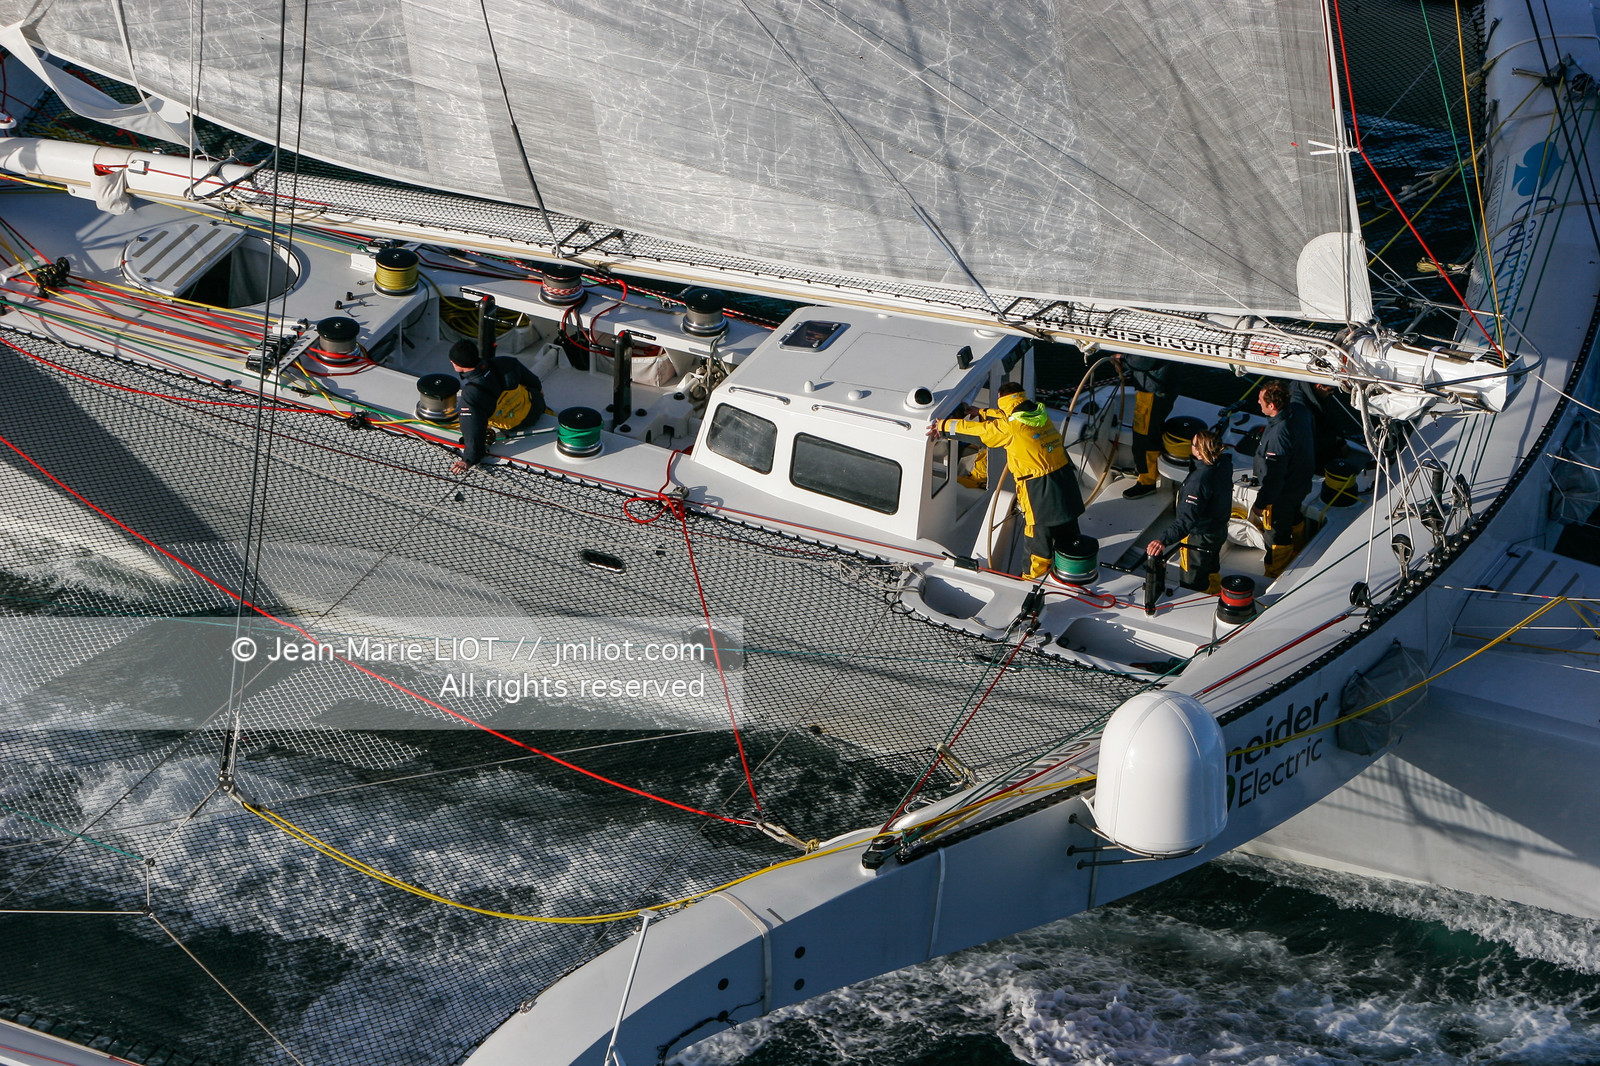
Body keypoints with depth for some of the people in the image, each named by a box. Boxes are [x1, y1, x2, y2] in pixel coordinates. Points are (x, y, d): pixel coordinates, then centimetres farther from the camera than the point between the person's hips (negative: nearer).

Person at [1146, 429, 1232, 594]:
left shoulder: (1199, 480, -39)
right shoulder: (1224, 463, -14)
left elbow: (1187, 518, -47)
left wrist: (1164, 540, -55)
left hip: (1199, 537, -9)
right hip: (1220, 530, 9)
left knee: (1193, 584, 11)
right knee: (1211, 571, 34)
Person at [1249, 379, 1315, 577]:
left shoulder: (1277, 436, -41)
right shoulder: (1298, 409, -14)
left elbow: (1274, 477, -32)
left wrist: (1260, 503, -20)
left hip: (1282, 494, -9)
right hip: (1302, 482, 9)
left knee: (1278, 533, 13)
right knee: (1295, 518, 33)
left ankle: (1274, 574, 34)